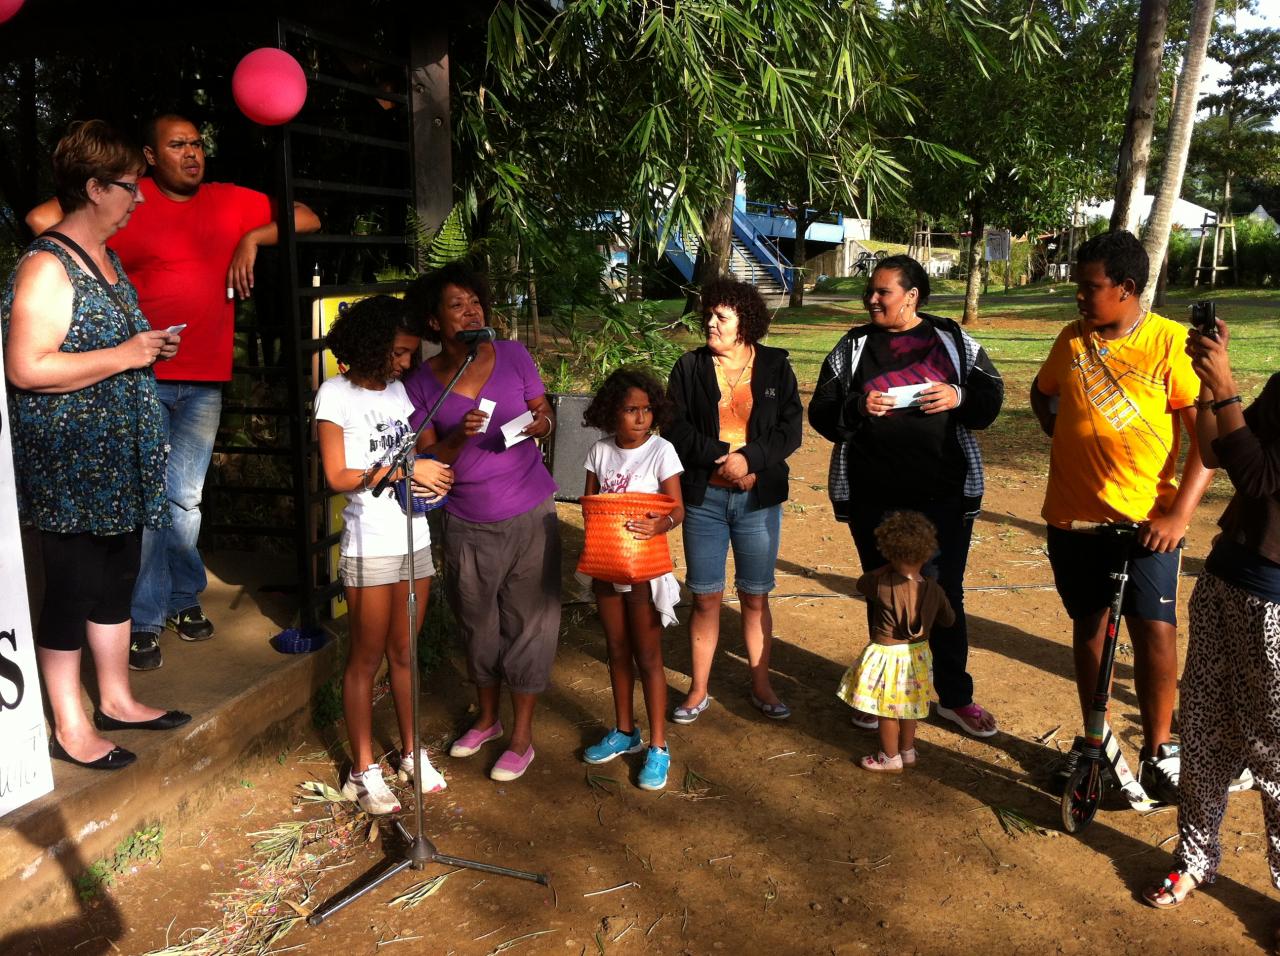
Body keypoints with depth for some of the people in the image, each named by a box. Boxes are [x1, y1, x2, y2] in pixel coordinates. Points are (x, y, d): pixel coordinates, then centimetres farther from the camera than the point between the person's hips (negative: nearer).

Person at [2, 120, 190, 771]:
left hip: (119, 459, 9)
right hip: (68, 466, -9)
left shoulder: (105, 258, 12)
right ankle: (69, 728, 17)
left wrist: (149, 346, 9)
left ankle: (115, 698, 32)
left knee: (117, 578, 17)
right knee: (71, 588, 2)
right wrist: (126, 355, -21)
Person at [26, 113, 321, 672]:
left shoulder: (230, 201, 11)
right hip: (140, 377, -2)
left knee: (184, 498, 9)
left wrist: (253, 237, 0)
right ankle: (145, 619, 9)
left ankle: (183, 598, 26)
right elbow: (42, 220, -4)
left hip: (203, 380, 3)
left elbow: (306, 219, 15)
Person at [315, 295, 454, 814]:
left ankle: (411, 752, 27)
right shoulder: (337, 393, -7)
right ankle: (364, 771, 15)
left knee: (404, 653, 15)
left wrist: (446, 454, -8)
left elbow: (427, 449, 14)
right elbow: (337, 476, -12)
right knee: (366, 659, 4)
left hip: (415, 538, 5)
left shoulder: (401, 390, 10)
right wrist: (405, 468, -17)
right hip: (370, 544, -5)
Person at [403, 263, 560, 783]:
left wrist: (542, 423, -20)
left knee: (528, 622, 3)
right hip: (467, 523, 1)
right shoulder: (422, 383, -4)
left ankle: (522, 736, 18)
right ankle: (487, 717, 38)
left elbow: (545, 415, 4)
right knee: (477, 624, 15)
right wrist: (460, 436, -23)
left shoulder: (513, 356, -5)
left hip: (529, 515, -1)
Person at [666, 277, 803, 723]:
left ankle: (761, 685, 25)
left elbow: (791, 430, -4)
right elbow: (676, 427, -4)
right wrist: (721, 454, -16)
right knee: (706, 598, 6)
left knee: (755, 598, 9)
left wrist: (750, 459, -18)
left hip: (758, 498, 0)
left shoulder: (775, 367, 1)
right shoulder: (690, 367, 1)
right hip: (704, 497, 0)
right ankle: (699, 690, 20)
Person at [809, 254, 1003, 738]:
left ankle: (955, 696, 23)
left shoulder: (952, 339, 4)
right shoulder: (853, 346, 6)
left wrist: (960, 397, -13)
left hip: (943, 495, -1)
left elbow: (992, 394, 8)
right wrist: (857, 408, -17)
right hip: (873, 498, 1)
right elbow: (821, 413, 3)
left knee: (945, 593, 7)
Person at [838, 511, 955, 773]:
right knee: (908, 706, 22)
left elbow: (861, 583, -2)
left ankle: (891, 759, 25)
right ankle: (908, 751, 38)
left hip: (887, 655, -5)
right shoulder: (934, 591, -11)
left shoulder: (882, 585, -24)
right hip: (917, 654, 5)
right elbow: (949, 620, 6)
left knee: (887, 710, 12)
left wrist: (887, 568, 5)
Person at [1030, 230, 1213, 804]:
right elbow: (1041, 393, 23)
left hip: (1146, 518, -3)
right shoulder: (1072, 340, 3)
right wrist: (1061, 433, 5)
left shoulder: (1170, 343, -9)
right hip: (1073, 515, 4)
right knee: (1089, 624, 13)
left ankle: (1159, 749, 13)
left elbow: (1207, 434, -9)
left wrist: (1180, 513, -17)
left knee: (1155, 629, -6)